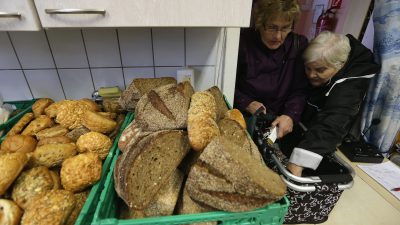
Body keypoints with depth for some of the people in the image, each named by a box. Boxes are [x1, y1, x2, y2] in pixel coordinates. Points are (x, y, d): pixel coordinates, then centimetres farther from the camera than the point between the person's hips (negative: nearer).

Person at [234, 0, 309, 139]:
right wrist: (247, 103, -16)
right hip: (242, 117, -2)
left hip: (276, 122, 3)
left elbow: (299, 90, 0)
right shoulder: (243, 41, -9)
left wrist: (291, 115, -18)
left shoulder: (299, 45, 1)